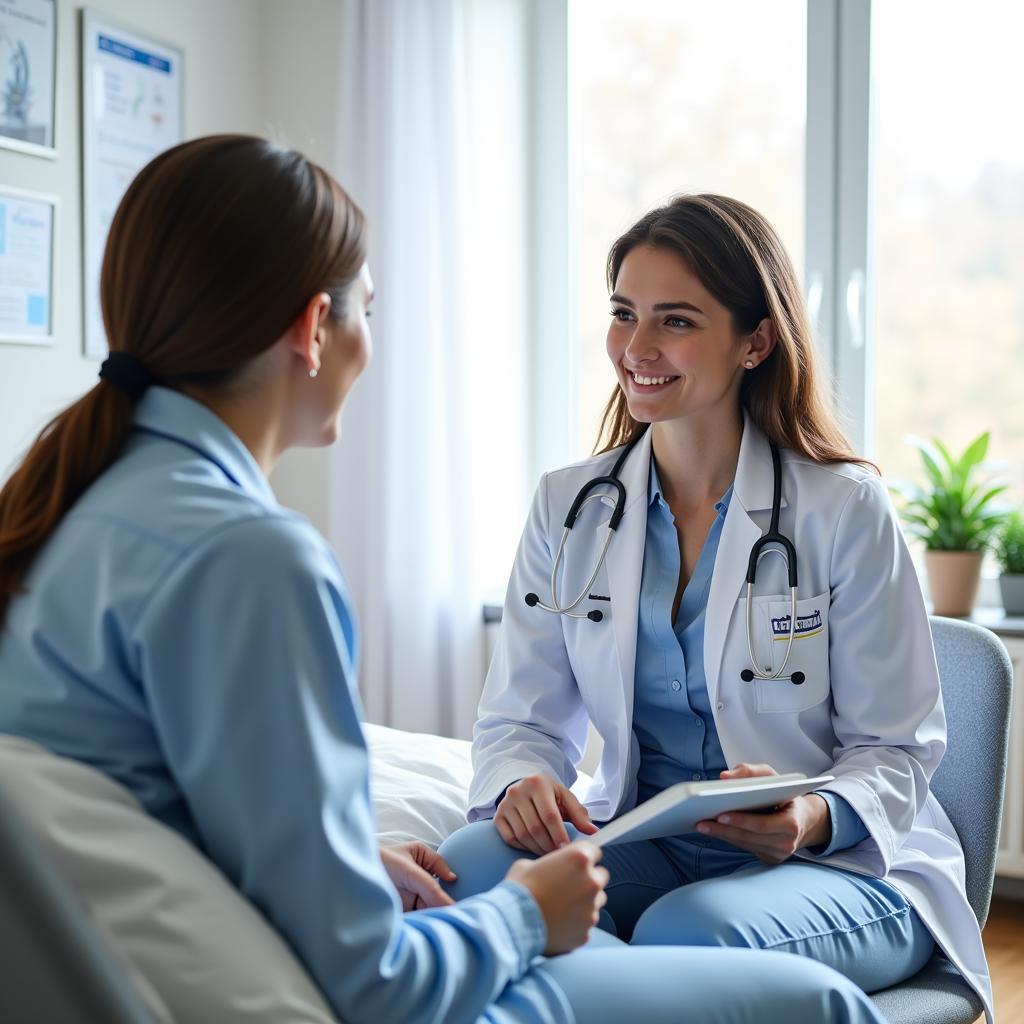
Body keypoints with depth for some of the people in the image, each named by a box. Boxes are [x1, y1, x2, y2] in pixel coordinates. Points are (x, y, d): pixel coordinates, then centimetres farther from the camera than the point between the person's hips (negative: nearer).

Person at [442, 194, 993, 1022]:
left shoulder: (847, 511, -7)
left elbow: (894, 750, -4)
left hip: (843, 863, -3)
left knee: (687, 931, -36)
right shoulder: (568, 508, 4)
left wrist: (814, 818, -26)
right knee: (468, 871, -28)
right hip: (644, 850, 3)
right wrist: (521, 786, -19)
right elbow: (524, 718, 5)